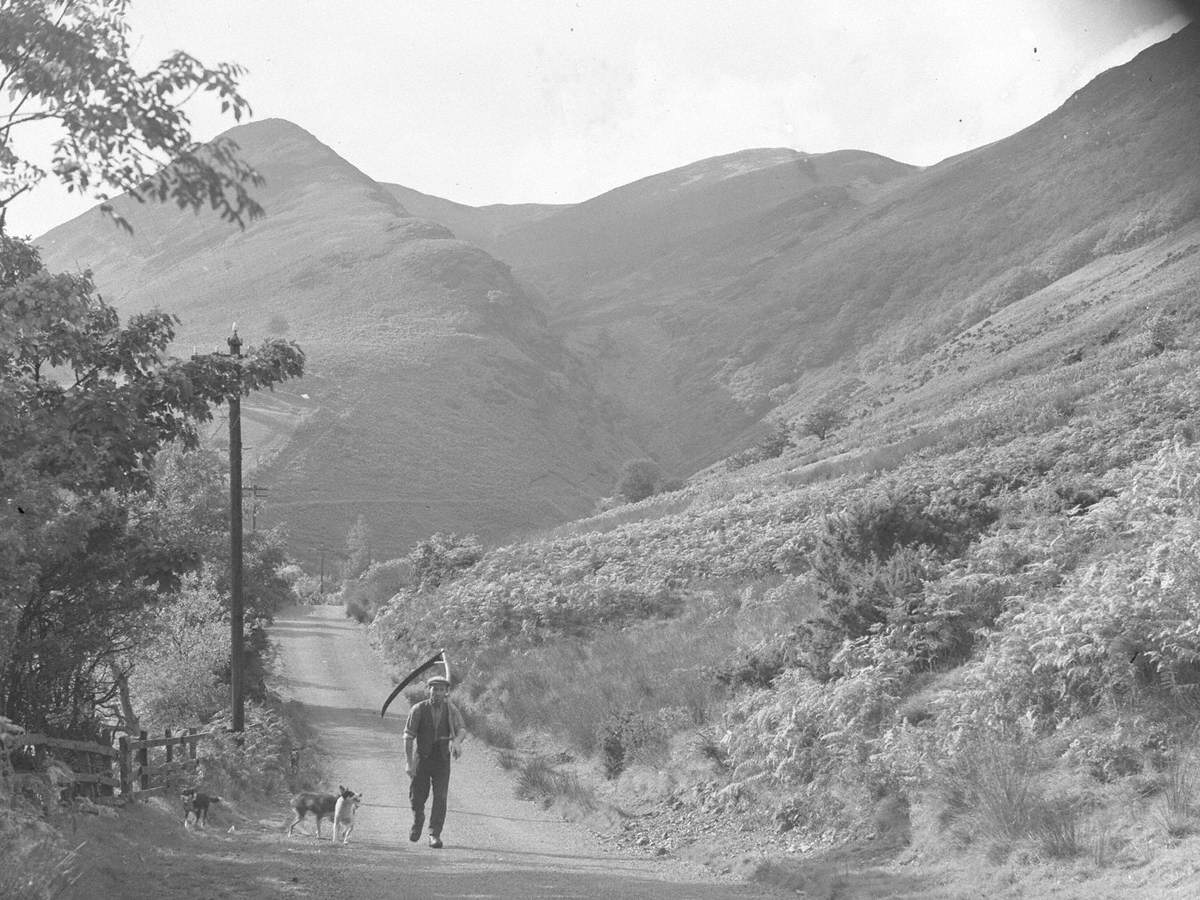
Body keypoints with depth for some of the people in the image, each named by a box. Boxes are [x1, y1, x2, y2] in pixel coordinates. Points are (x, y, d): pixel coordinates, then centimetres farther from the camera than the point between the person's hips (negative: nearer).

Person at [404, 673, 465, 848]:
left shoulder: (451, 710, -4)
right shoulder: (418, 710, -10)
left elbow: (461, 729, -14)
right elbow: (408, 737, -11)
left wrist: (457, 740, -38)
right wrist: (408, 762, -19)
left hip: (442, 760, 1)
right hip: (421, 759, 0)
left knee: (440, 797, -12)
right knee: (417, 797, 5)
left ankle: (434, 835, -8)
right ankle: (418, 821, 38)